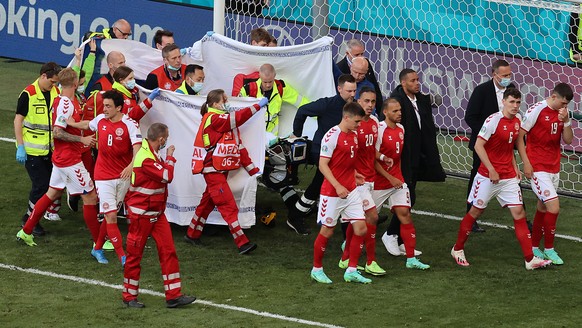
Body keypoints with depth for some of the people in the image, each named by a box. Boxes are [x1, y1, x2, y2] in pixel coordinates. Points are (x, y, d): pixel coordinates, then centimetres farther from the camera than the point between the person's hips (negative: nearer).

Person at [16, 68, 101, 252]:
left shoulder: (63, 101, 7)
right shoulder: (66, 104, -21)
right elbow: (57, 132, -26)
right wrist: (82, 139, -24)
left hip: (61, 158, 10)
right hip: (70, 159, -10)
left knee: (52, 193, 18)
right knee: (90, 197, -2)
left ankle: (26, 232, 24)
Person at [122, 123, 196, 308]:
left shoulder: (151, 153, 8)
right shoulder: (145, 158, -24)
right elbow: (167, 176, -23)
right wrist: (170, 157, -9)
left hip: (156, 213, 9)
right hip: (141, 215, -9)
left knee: (168, 251, 2)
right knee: (135, 255, 4)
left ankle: (173, 295, 3)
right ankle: (129, 297, 17)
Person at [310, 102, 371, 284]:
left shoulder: (354, 135, 9)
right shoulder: (332, 136, -15)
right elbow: (323, 165, -18)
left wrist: (354, 174, 10)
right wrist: (338, 186, -24)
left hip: (351, 191, 7)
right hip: (332, 192, -7)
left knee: (361, 228, -1)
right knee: (327, 231, 3)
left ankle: (351, 271, 7)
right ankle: (317, 269, 19)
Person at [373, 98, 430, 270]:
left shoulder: (401, 129, 7)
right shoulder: (379, 130, -16)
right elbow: (373, 160, -16)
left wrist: (399, 175, 16)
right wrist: (390, 178, -16)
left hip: (397, 180, 5)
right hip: (379, 182, -5)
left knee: (405, 214, -6)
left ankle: (411, 259, -7)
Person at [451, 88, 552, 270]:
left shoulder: (517, 121, 6)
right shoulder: (494, 120, -15)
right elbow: (478, 145, -17)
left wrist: (515, 167, 10)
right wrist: (491, 170, -20)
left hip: (509, 178, 6)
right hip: (488, 177, -6)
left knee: (519, 213, -1)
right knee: (475, 212, 6)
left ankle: (530, 259, -2)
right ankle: (457, 249, 25)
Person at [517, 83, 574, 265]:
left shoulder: (561, 114, 7)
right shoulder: (536, 111, -13)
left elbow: (568, 140, 5)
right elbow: (519, 136, -9)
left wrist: (566, 121, -12)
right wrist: (526, 163, -13)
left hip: (554, 168, 7)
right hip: (538, 168, -7)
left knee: (543, 208, 13)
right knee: (554, 206, -14)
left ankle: (534, 247, 25)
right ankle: (549, 250, -1)